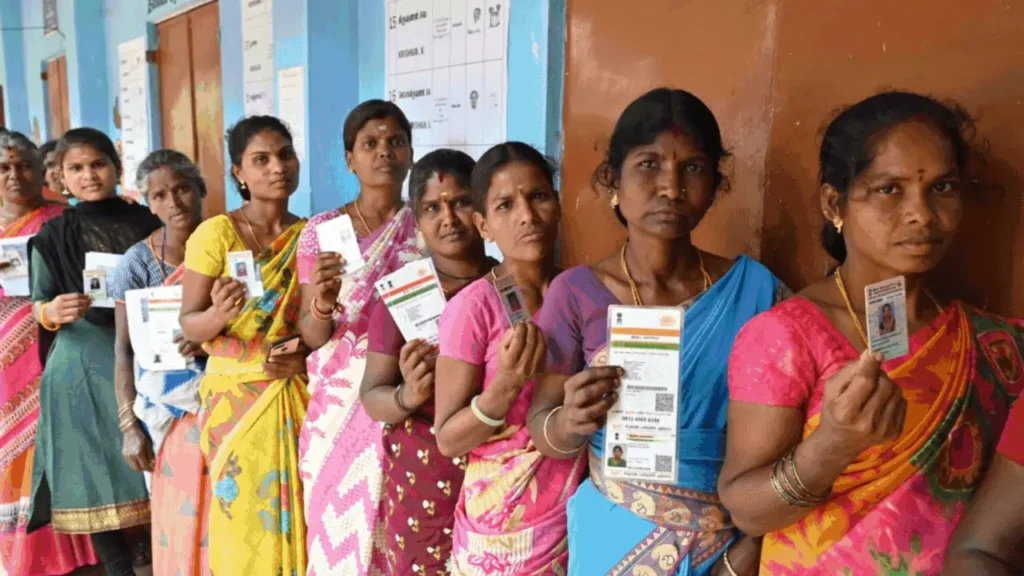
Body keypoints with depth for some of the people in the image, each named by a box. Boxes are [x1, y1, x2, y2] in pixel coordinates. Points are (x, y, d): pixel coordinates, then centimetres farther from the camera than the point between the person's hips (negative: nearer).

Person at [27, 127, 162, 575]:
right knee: (96, 470, 3)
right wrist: (51, 313, -18)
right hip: (84, 363, 0)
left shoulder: (147, 223, 5)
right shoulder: (54, 235, 3)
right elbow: (37, 305, 4)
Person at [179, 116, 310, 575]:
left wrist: (306, 357, -10)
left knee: (298, 519, 8)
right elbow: (188, 324, -7)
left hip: (299, 396, 3)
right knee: (246, 523, 5)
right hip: (237, 396, -3)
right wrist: (220, 315, -28)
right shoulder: (216, 233, -7)